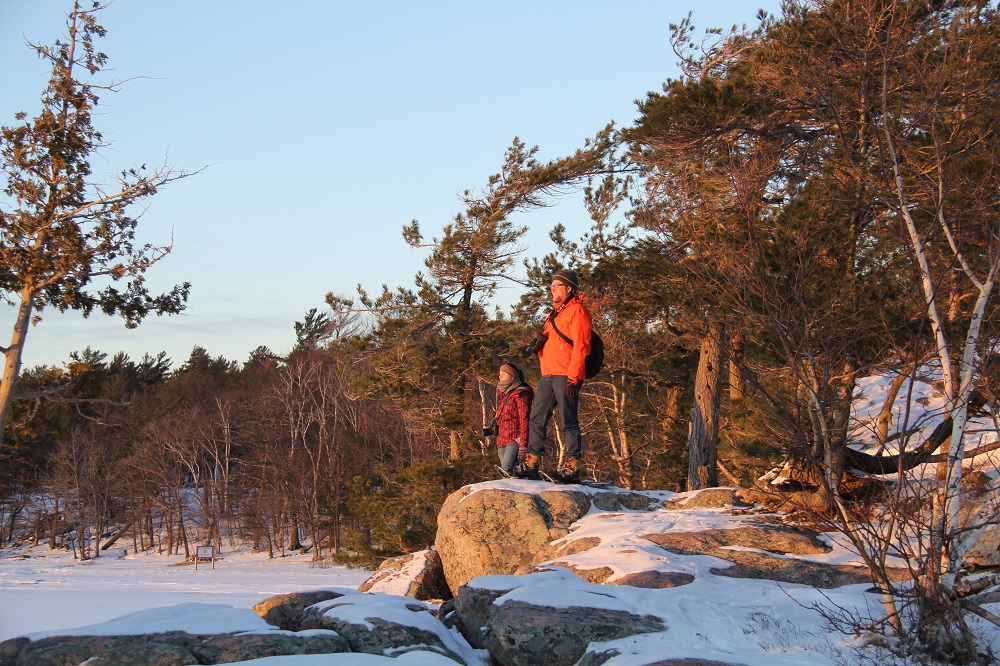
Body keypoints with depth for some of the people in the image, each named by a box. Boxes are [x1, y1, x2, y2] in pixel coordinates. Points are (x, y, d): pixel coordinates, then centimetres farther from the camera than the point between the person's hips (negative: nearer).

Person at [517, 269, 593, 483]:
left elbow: (580, 346, -14)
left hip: (566, 377, -9)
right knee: (536, 420, 7)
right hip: (548, 376, 9)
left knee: (569, 422, -7)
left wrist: (573, 378, -21)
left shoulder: (577, 311, -6)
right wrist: (539, 342, 7)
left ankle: (571, 467, -5)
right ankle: (531, 465, 9)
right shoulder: (555, 313, 23)